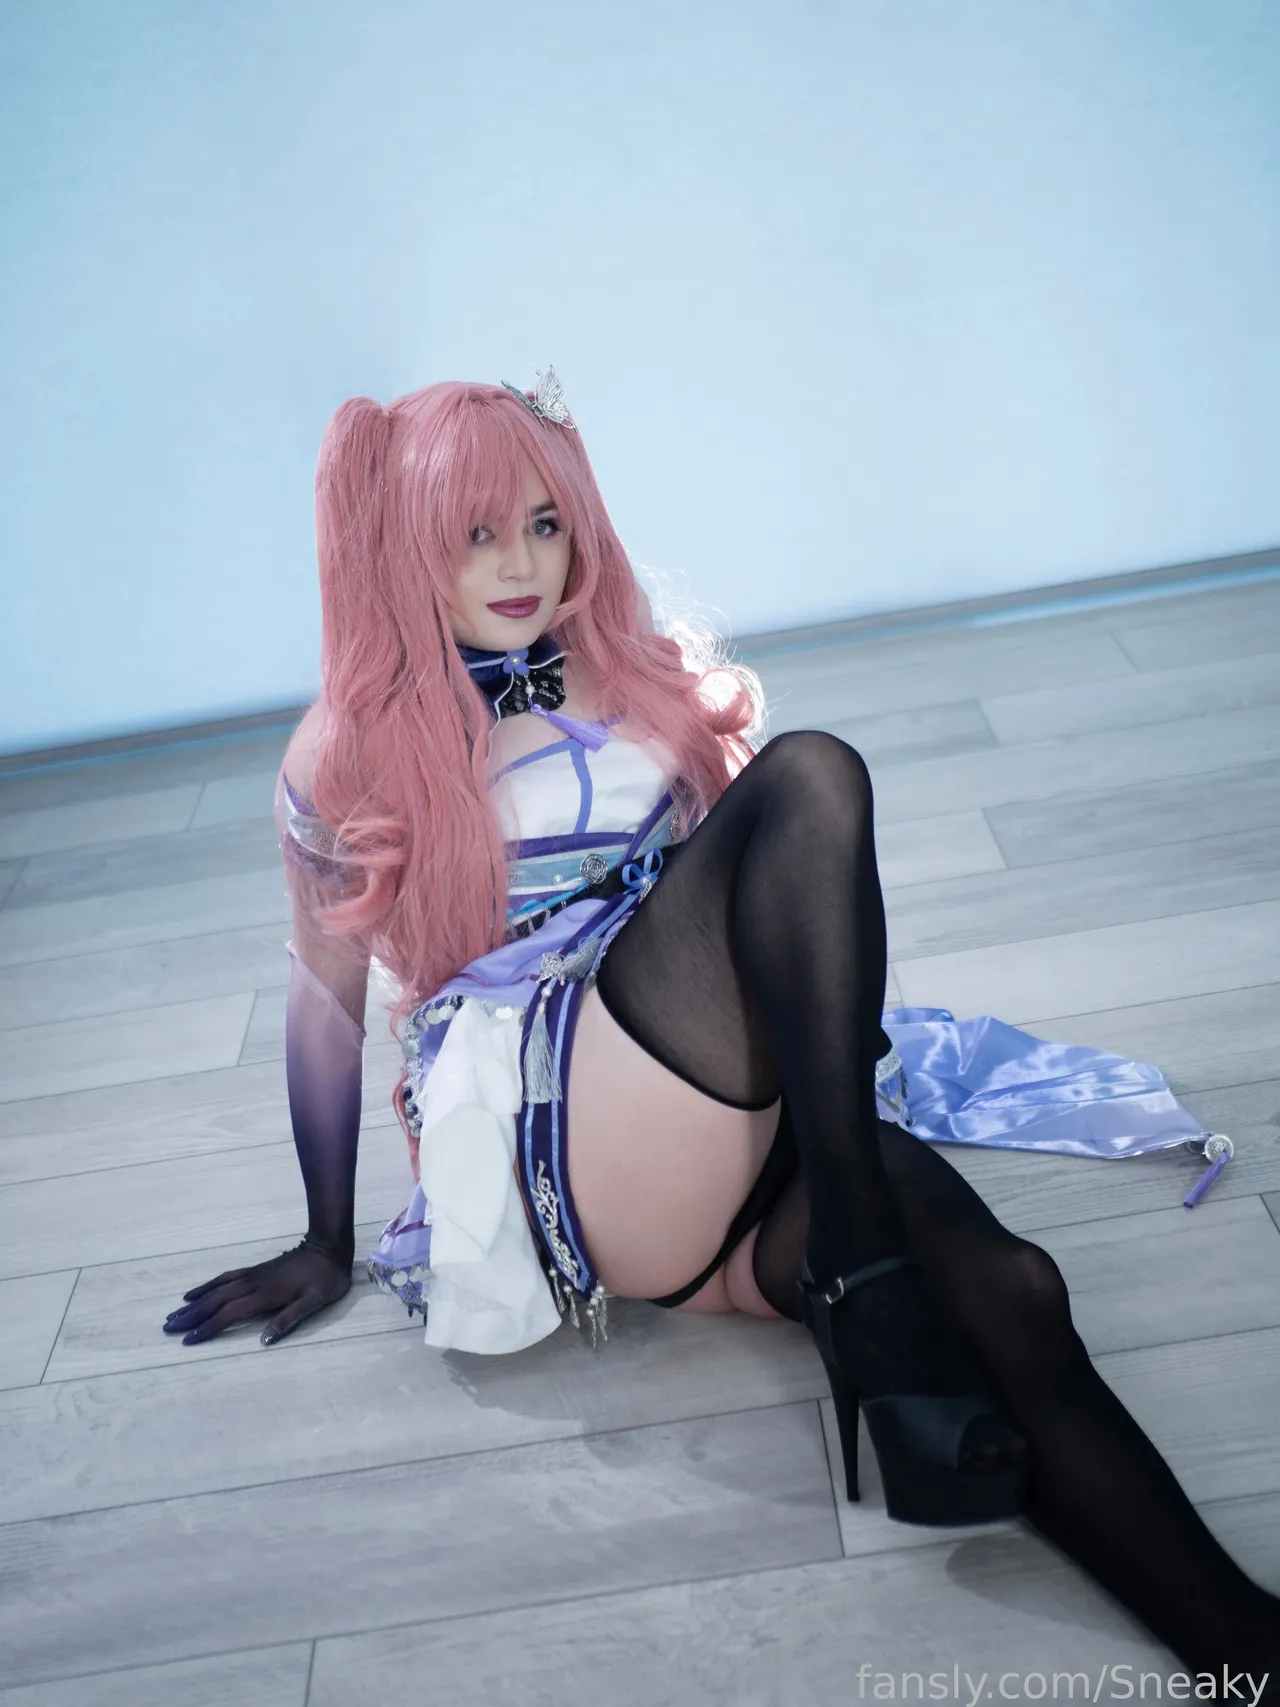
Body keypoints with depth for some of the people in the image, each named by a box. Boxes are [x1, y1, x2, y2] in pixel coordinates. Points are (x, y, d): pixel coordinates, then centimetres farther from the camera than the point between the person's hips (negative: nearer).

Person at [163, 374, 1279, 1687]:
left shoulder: (637, 677, 19)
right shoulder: (354, 752, 6)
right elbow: (327, 997, 11)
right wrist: (327, 1248, 16)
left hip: (750, 1127, 5)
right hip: (563, 1152, -4)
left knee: (1004, 1289, -28)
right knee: (811, 778, -25)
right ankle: (870, 1295, -31)